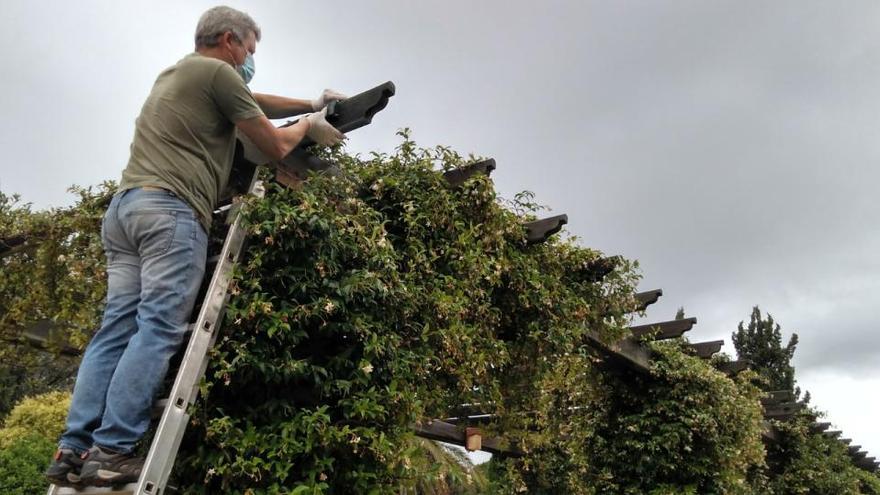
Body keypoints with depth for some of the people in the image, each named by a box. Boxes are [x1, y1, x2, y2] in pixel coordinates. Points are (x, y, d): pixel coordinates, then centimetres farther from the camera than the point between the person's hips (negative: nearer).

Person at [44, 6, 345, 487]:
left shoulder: (173, 73, 30)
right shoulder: (218, 72, 2)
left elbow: (253, 102, 37)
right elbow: (275, 146, 5)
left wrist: (308, 104, 39)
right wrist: (309, 125, 24)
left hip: (124, 205, 9)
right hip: (170, 210, -9)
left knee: (116, 328, 3)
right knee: (157, 329, -12)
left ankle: (73, 448, -1)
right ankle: (111, 451, -15)